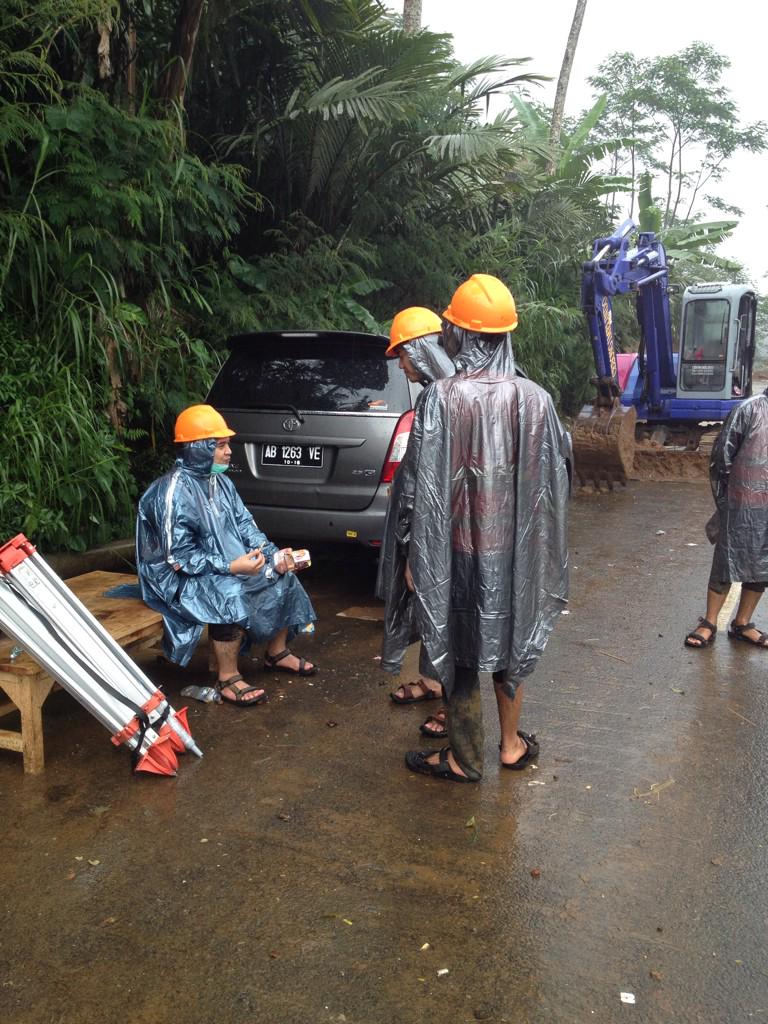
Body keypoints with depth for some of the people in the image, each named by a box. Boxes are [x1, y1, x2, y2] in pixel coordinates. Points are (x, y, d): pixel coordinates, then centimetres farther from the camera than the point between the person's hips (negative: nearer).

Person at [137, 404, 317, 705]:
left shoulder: (220, 482, 3)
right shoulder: (173, 492, -22)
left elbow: (244, 523, 8)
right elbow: (179, 557, -23)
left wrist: (273, 554, -9)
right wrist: (231, 567, -29)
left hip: (228, 564, 8)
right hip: (181, 577, -8)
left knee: (283, 577, -2)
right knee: (230, 596, -34)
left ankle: (276, 653, 15)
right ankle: (228, 679, -18)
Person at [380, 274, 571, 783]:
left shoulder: (442, 397, -17)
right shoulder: (535, 399, -5)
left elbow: (420, 486, -16)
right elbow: (557, 478, 3)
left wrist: (412, 553, -6)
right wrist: (538, 545, 16)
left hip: (458, 550, -4)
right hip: (515, 550, 4)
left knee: (460, 651, 12)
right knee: (510, 641, 21)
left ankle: (465, 759, 27)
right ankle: (511, 744, 37)